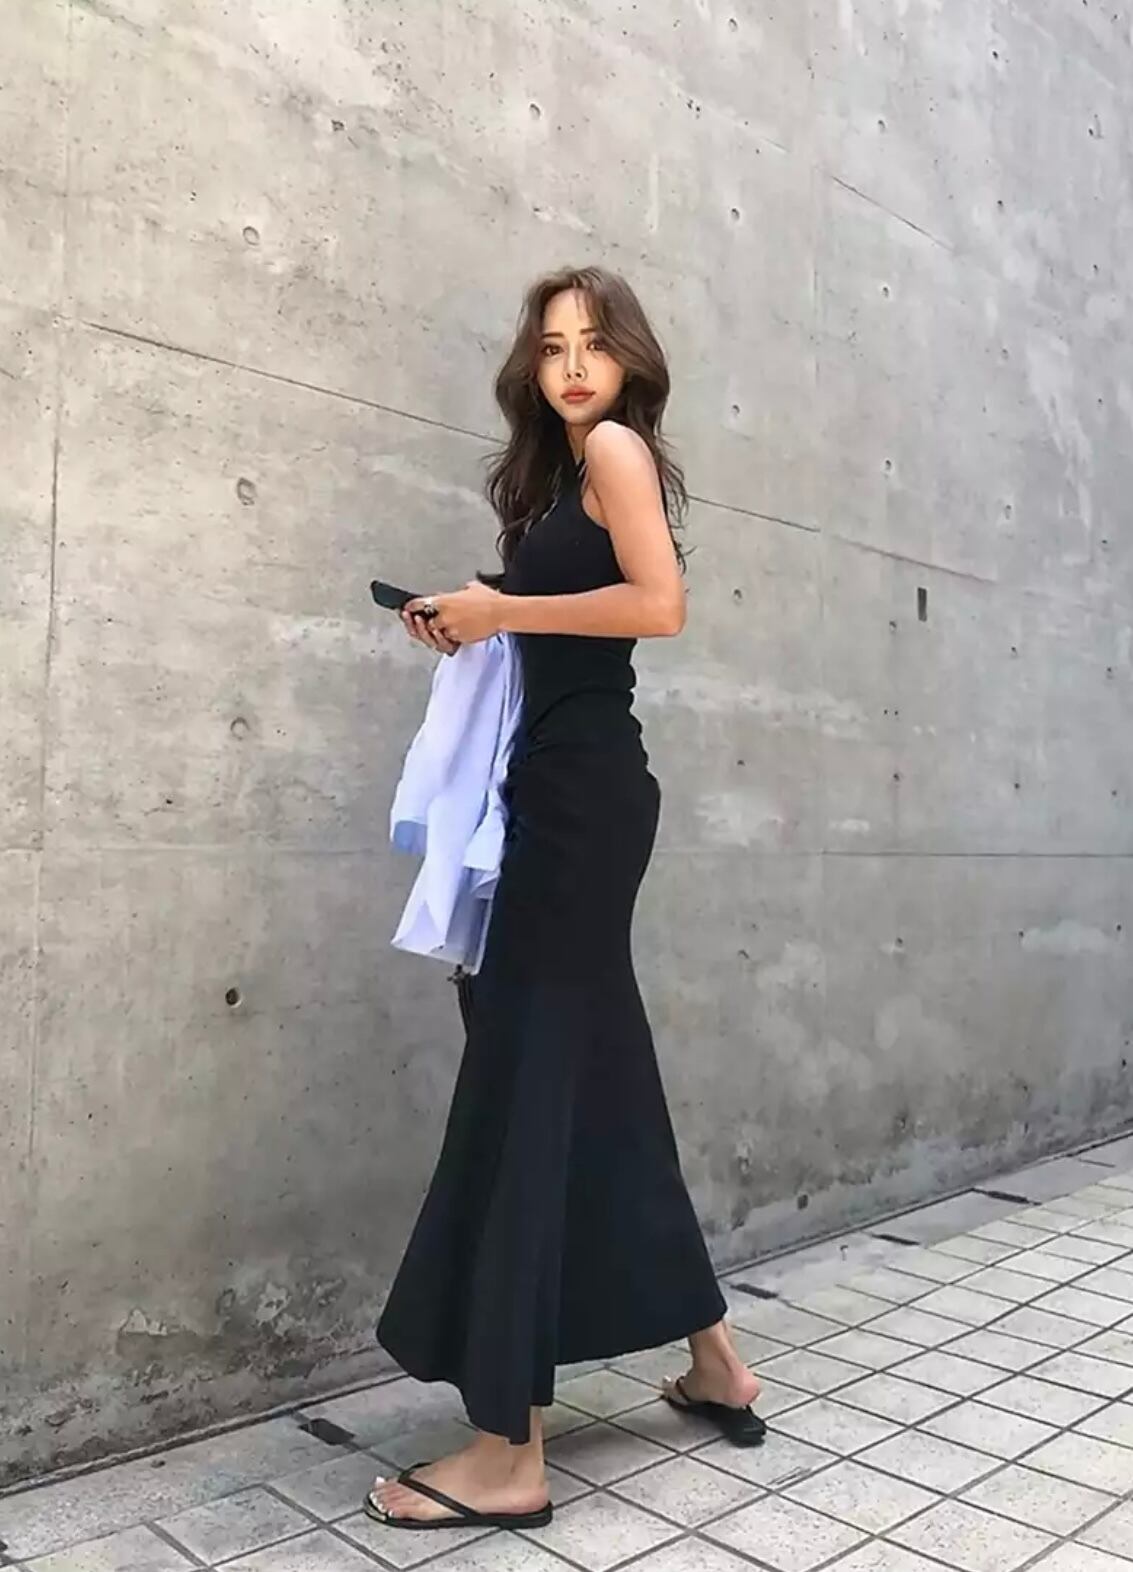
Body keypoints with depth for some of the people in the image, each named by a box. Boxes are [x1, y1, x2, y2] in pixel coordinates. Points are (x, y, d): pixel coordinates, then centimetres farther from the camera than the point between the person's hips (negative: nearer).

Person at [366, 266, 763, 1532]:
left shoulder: (615, 445, -2)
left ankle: (509, 1453, -1)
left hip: (584, 790, -9)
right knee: (600, 1081, 13)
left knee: (523, 1084, -9)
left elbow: (660, 605, -16)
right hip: (567, 785, 9)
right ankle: (713, 1363, 26)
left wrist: (504, 608, -11)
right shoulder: (564, 470, 23)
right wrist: (480, 629, 7)